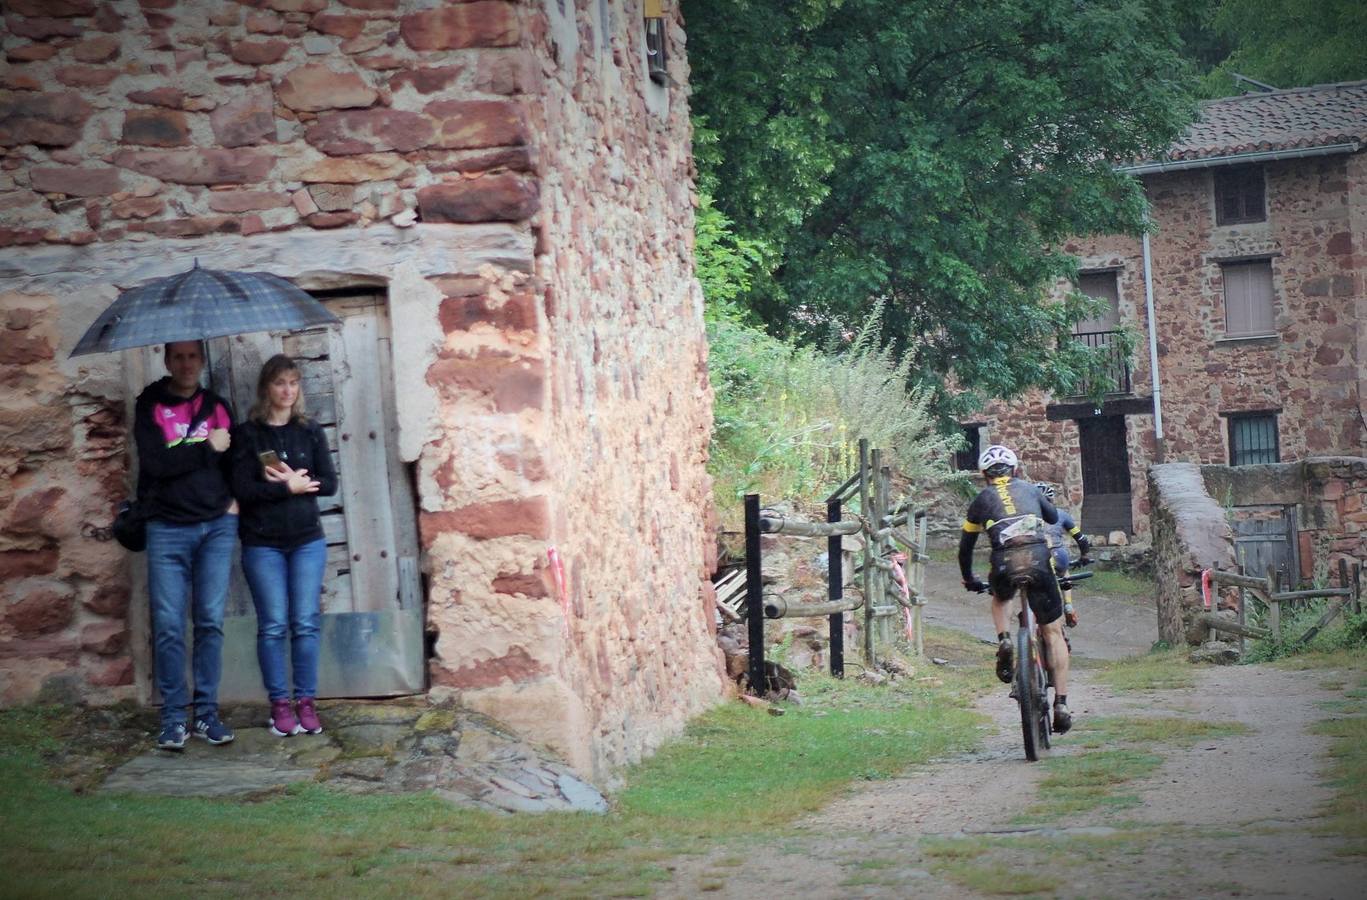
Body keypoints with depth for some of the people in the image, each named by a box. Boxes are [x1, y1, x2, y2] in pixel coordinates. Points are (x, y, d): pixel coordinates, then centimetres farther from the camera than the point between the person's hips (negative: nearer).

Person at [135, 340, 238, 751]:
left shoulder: (217, 406, 13)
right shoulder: (150, 407, 2)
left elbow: (234, 455, 19)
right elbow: (157, 462, -12)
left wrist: (234, 498, 3)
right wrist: (208, 448, -10)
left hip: (216, 527, 3)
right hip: (167, 528, -2)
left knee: (211, 622, 1)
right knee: (168, 626, -4)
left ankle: (207, 713, 6)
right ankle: (173, 717, 1)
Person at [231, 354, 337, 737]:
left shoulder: (310, 432, 8)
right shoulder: (248, 434, 0)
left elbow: (328, 483, 2)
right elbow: (242, 488, -10)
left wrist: (293, 482, -12)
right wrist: (290, 487, -13)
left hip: (307, 540, 2)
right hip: (262, 543, -2)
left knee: (306, 623, 1)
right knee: (273, 625, -2)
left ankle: (306, 701, 7)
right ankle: (280, 704, 4)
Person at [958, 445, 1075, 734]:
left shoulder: (982, 499, 21)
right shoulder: (1029, 489, 23)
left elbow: (965, 546, 27)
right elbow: (1054, 517, 41)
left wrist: (969, 580, 42)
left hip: (1004, 565, 0)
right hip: (1039, 559, 0)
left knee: (999, 597, 37)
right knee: (1053, 633, 11)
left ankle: (1003, 641, 9)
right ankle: (1061, 704, 3)